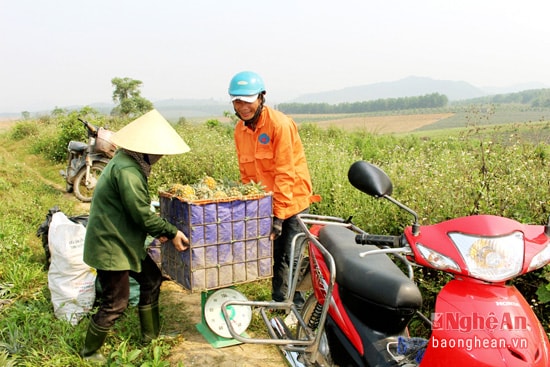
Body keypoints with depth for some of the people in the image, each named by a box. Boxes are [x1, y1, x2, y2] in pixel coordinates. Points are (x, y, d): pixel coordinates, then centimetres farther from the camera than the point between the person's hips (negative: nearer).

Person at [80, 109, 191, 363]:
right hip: (110, 246, -10)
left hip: (125, 242, 10)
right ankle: (90, 352, 26)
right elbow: (141, 214, -25)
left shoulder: (129, 162, 7)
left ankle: (151, 334, 34)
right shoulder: (127, 170, -26)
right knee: (116, 303, 3)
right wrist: (171, 232, -14)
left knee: (151, 279, 18)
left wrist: (158, 231, 7)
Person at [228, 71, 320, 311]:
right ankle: (279, 302, 32)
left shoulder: (280, 124, -19)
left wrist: (278, 215, -22)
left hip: (292, 200, -6)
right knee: (273, 254, 14)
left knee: (290, 258, -3)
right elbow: (246, 173, 9)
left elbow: (285, 173, -21)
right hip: (265, 204, 6)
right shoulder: (240, 129, 2)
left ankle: (299, 307, 17)